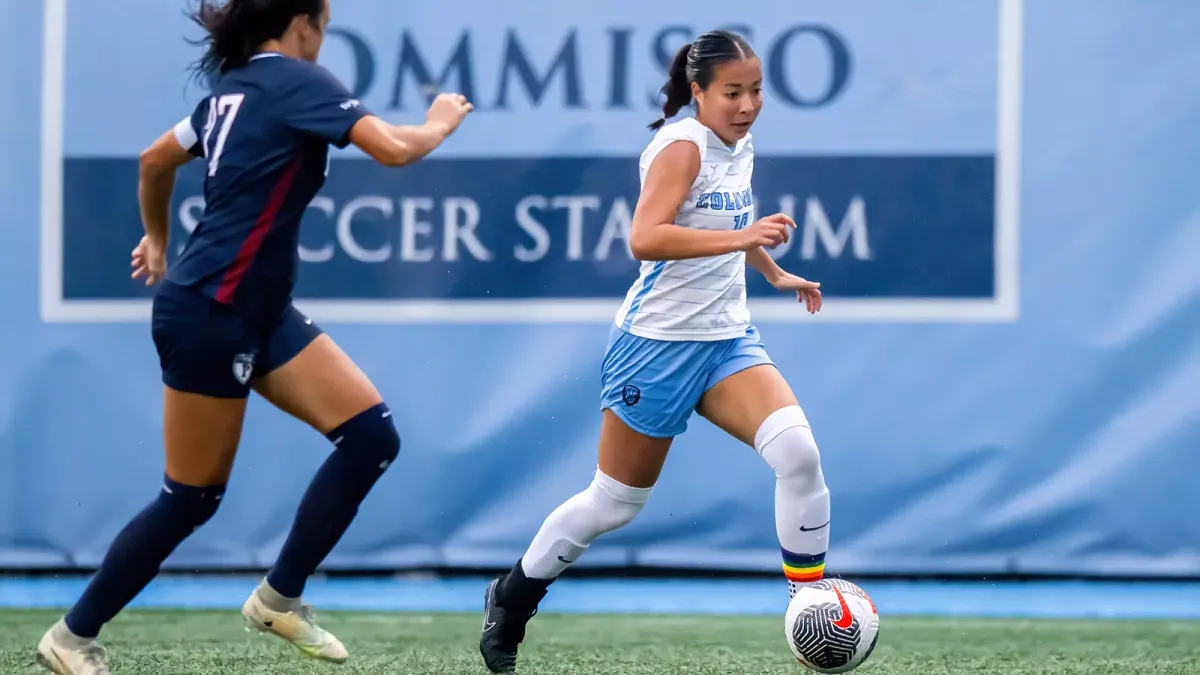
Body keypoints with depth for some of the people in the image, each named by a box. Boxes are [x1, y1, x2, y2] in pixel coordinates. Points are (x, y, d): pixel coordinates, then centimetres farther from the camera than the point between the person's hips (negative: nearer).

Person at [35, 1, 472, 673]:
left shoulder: (238, 86, 14)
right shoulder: (297, 80, -13)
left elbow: (156, 160, 28)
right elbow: (392, 148, -23)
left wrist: (157, 239, 43)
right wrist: (439, 124, -2)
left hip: (260, 311, 9)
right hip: (208, 316, -9)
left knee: (373, 435, -1)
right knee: (192, 498, 0)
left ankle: (280, 597, 6)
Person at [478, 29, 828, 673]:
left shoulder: (740, 148, 9)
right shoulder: (683, 145, -16)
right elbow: (644, 238, -31)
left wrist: (774, 273, 37)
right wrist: (740, 237, -37)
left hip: (726, 341, 6)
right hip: (658, 344, -6)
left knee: (797, 451, -19)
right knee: (615, 501, 6)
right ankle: (511, 600, 29)